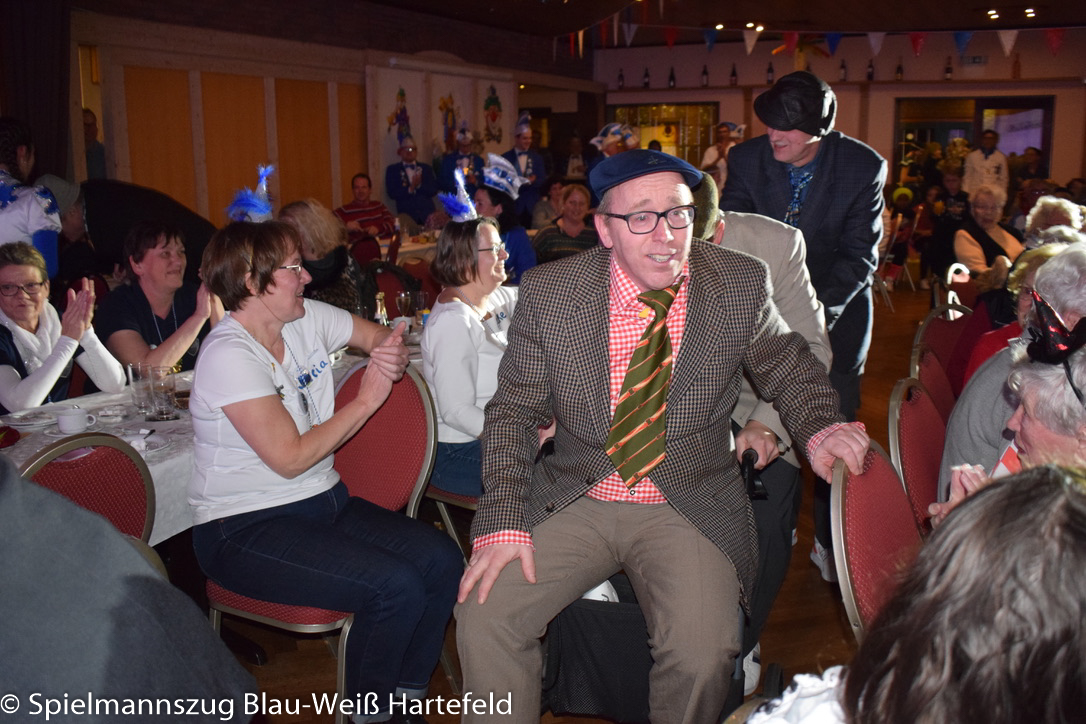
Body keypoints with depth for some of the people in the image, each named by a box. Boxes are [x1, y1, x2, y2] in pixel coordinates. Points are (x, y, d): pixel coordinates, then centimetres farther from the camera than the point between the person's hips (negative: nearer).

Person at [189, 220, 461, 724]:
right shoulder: (229, 356, -18)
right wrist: (367, 400, -15)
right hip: (246, 531, -7)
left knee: (442, 560, -12)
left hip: (324, 502, 8)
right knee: (396, 587, -24)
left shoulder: (308, 319, 3)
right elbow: (290, 458, -21)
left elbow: (385, 338, 13)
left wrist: (394, 355, -12)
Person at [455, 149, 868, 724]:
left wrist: (819, 428, -11)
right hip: (573, 501, 1)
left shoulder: (741, 285, -4)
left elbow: (790, 367, 12)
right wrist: (503, 522, -12)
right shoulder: (549, 293, -4)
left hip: (690, 509, -1)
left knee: (702, 653, -24)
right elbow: (513, 411, 0)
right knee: (483, 616, -17)